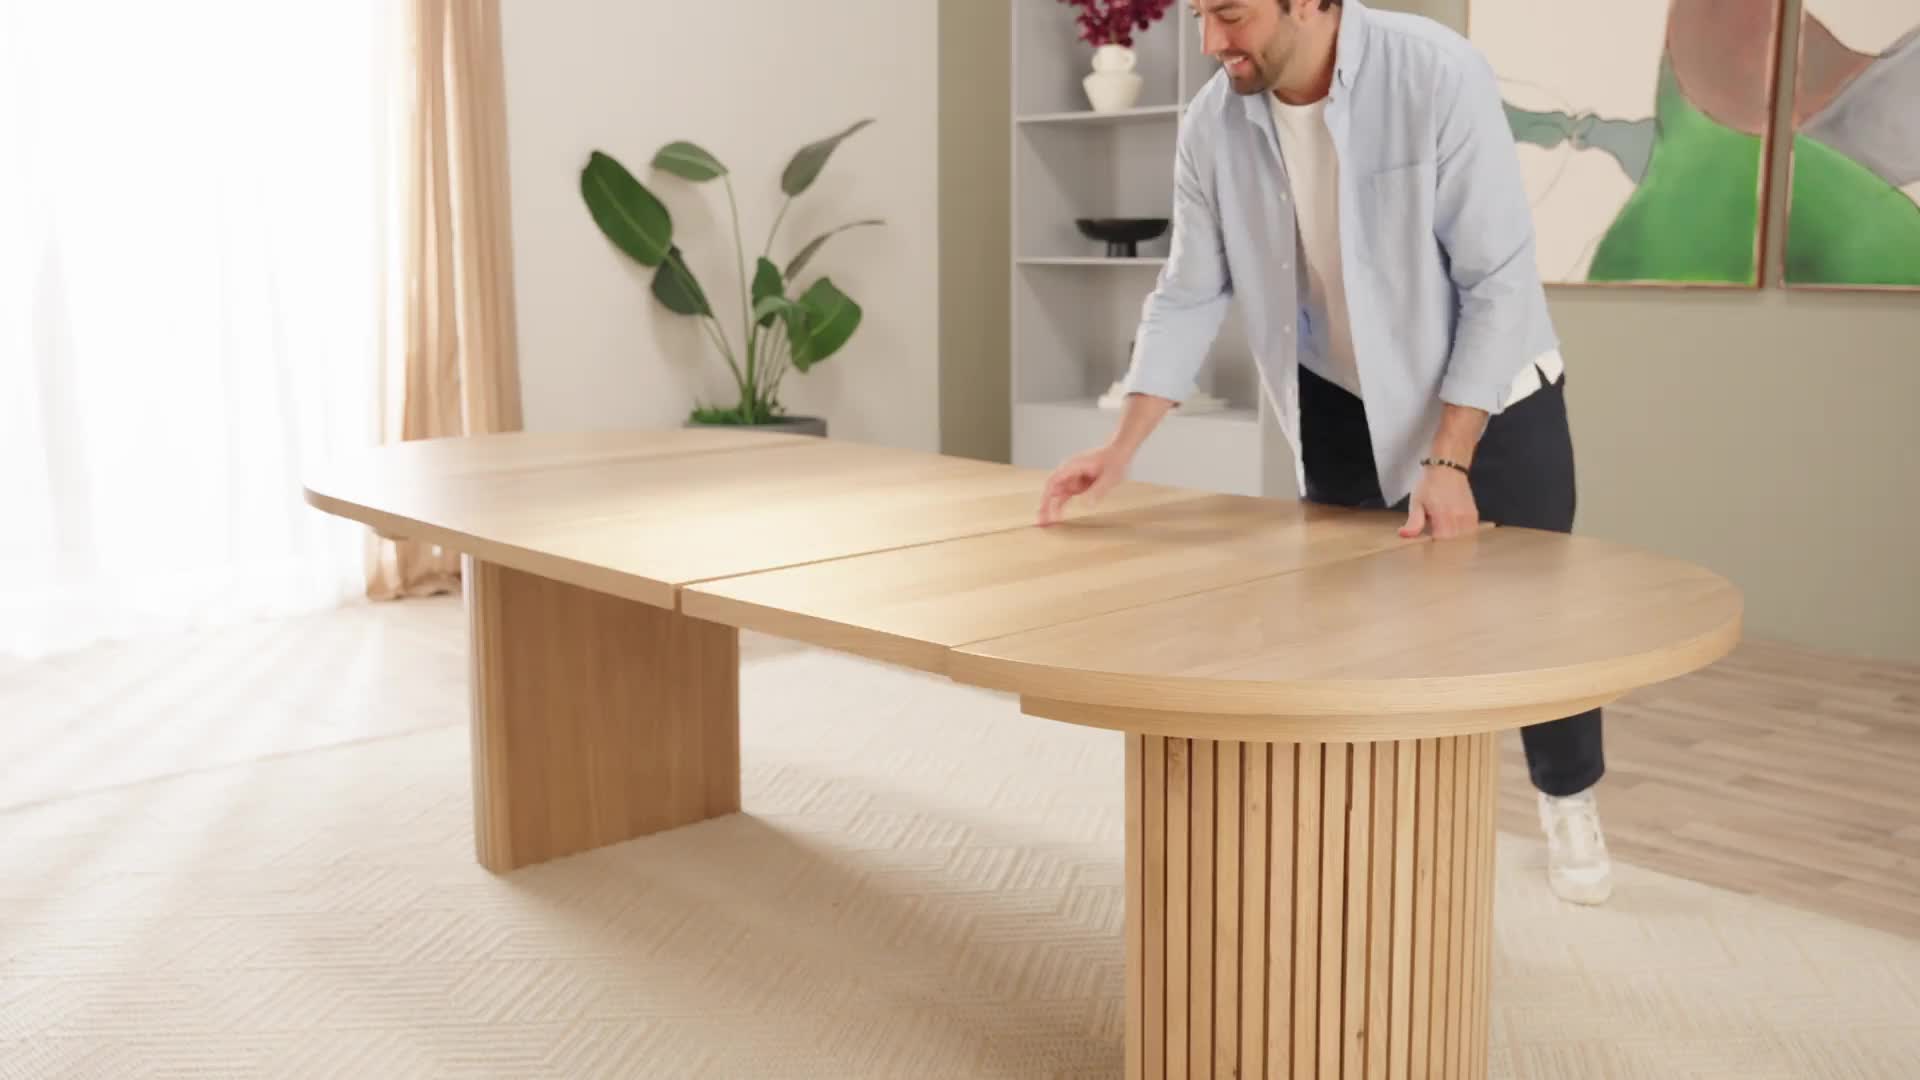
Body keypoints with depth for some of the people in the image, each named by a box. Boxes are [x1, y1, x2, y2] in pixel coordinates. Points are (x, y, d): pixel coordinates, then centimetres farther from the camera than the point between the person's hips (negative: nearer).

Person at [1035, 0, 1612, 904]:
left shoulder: (1439, 75, -28)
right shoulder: (1213, 124, -15)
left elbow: (1500, 280, -25)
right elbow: (1189, 294, -7)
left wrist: (1447, 459, -27)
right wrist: (1123, 444, -17)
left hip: (1490, 399, -3)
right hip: (1344, 406, 3)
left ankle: (1569, 802, 33)